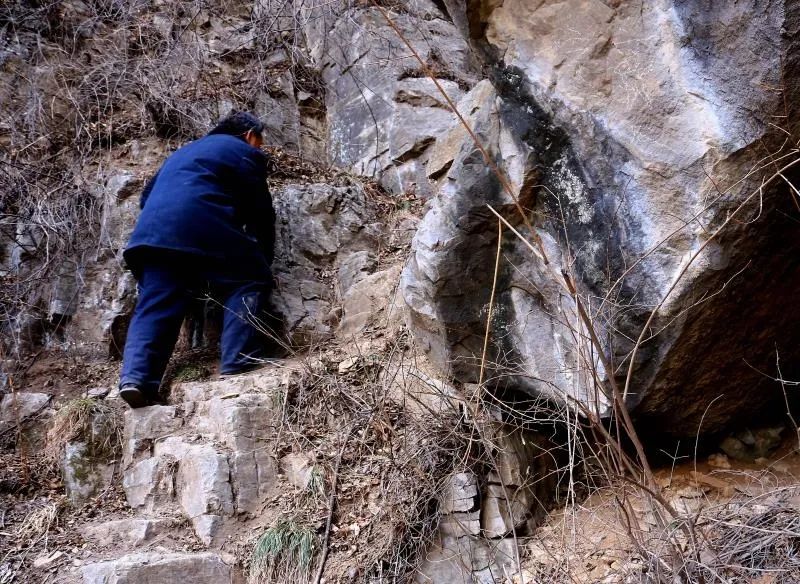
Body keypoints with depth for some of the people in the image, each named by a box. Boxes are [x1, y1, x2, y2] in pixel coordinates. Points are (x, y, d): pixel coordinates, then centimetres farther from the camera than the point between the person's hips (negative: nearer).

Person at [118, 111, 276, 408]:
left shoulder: (184, 151, 39)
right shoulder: (245, 153, 17)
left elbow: (147, 195, 37)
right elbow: (261, 212, 14)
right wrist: (263, 258, 24)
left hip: (152, 230, 6)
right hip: (203, 227, -6)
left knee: (155, 305, 2)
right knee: (247, 283, 2)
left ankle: (136, 377, -16)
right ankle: (238, 367, -11)